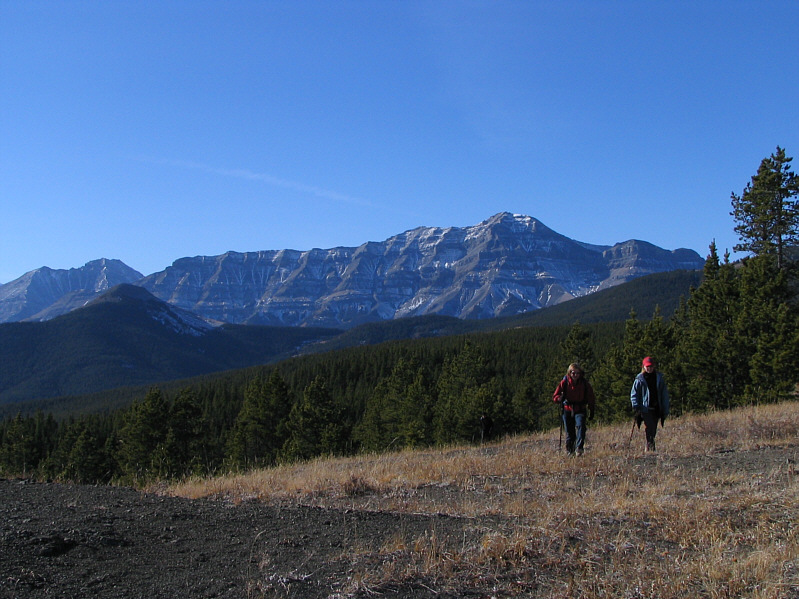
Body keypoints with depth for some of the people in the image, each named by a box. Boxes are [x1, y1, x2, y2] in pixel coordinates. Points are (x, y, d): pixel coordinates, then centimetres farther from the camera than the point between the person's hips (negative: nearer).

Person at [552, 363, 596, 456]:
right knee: (569, 433, 3)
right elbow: (555, 397, -1)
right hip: (567, 411, 1)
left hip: (580, 410, -1)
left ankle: (579, 448, -31)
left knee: (580, 426, -26)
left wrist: (592, 411, 8)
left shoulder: (585, 384, -2)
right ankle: (570, 451, 20)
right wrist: (561, 398, -23)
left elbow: (591, 398, 11)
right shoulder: (564, 383, -4)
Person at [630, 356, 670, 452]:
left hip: (656, 409, 3)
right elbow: (634, 394, 4)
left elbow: (665, 394, 12)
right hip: (645, 409, -3)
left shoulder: (659, 378, 9)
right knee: (649, 429, -15)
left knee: (653, 431, 8)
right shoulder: (639, 379, 2)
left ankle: (650, 448, 17)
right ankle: (650, 448, -17)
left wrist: (665, 410, 7)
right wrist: (636, 407, -10)